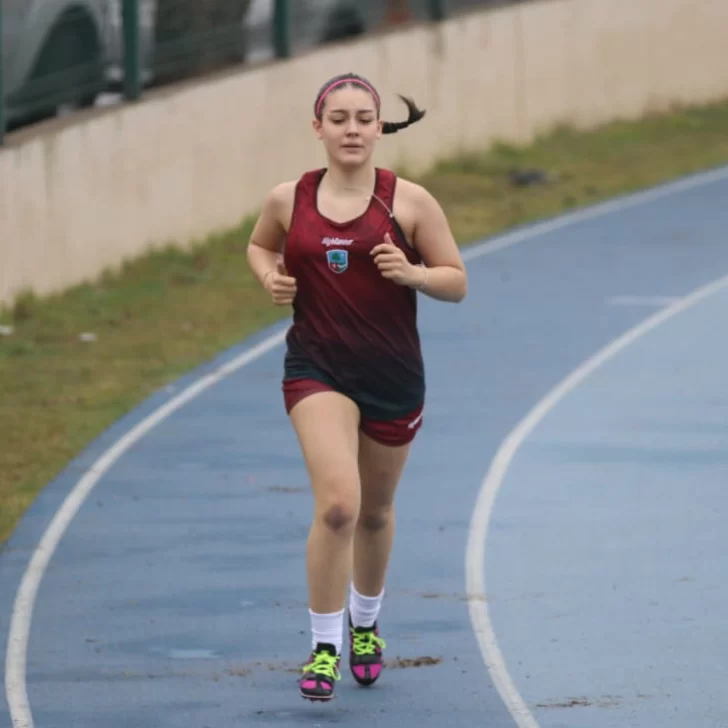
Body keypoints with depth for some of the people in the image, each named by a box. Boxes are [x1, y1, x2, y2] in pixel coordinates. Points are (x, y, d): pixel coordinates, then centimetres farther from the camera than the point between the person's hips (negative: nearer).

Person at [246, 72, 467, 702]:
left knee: (375, 511, 18)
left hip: (393, 375, 1)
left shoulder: (409, 201, -6)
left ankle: (366, 624, 44)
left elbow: (457, 282, -1)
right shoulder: (288, 200, -2)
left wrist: (409, 272, -21)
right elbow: (259, 246, 19)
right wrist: (271, 277, -3)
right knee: (336, 504, -19)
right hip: (316, 369, -1)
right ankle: (325, 646, -8)